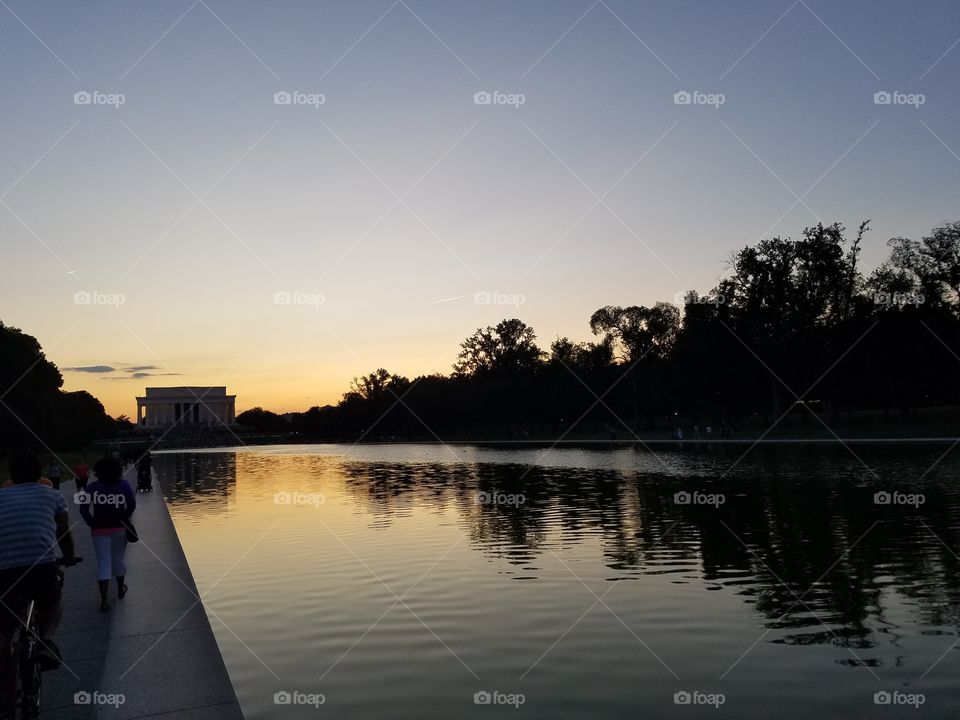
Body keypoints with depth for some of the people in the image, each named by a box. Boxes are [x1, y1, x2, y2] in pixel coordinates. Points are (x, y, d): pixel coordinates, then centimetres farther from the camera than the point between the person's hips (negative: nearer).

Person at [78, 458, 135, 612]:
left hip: (99, 530, -1)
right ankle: (120, 589, 37)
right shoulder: (123, 485, -2)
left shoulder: (93, 487, -3)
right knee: (118, 558, 18)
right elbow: (132, 505, -9)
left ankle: (104, 601, -7)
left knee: (103, 562, 1)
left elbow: (83, 508, -10)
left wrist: (92, 524, -3)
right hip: (119, 528, 1)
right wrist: (123, 519, 1)